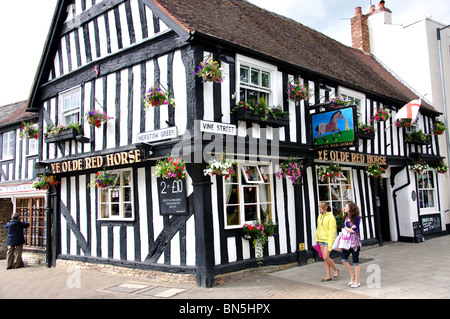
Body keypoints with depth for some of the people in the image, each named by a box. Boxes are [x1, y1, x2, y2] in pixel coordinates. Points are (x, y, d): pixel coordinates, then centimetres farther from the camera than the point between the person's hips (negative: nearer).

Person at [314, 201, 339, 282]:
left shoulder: (330, 217, -15)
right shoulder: (320, 216, 8)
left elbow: (332, 231, -17)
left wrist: (330, 244, -19)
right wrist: (316, 238, 12)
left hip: (328, 240, -7)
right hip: (321, 240, 7)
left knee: (326, 257, -9)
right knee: (325, 258, 8)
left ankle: (336, 270, 17)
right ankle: (328, 276, 15)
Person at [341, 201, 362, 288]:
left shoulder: (356, 218, -11)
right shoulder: (346, 217, 10)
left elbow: (354, 230, -17)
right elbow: (343, 228, 14)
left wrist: (346, 228, -4)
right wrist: (350, 228, -3)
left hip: (355, 241, -6)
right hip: (347, 241, 6)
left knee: (355, 262, 2)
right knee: (343, 259, 0)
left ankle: (357, 281, 13)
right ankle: (352, 275, 22)